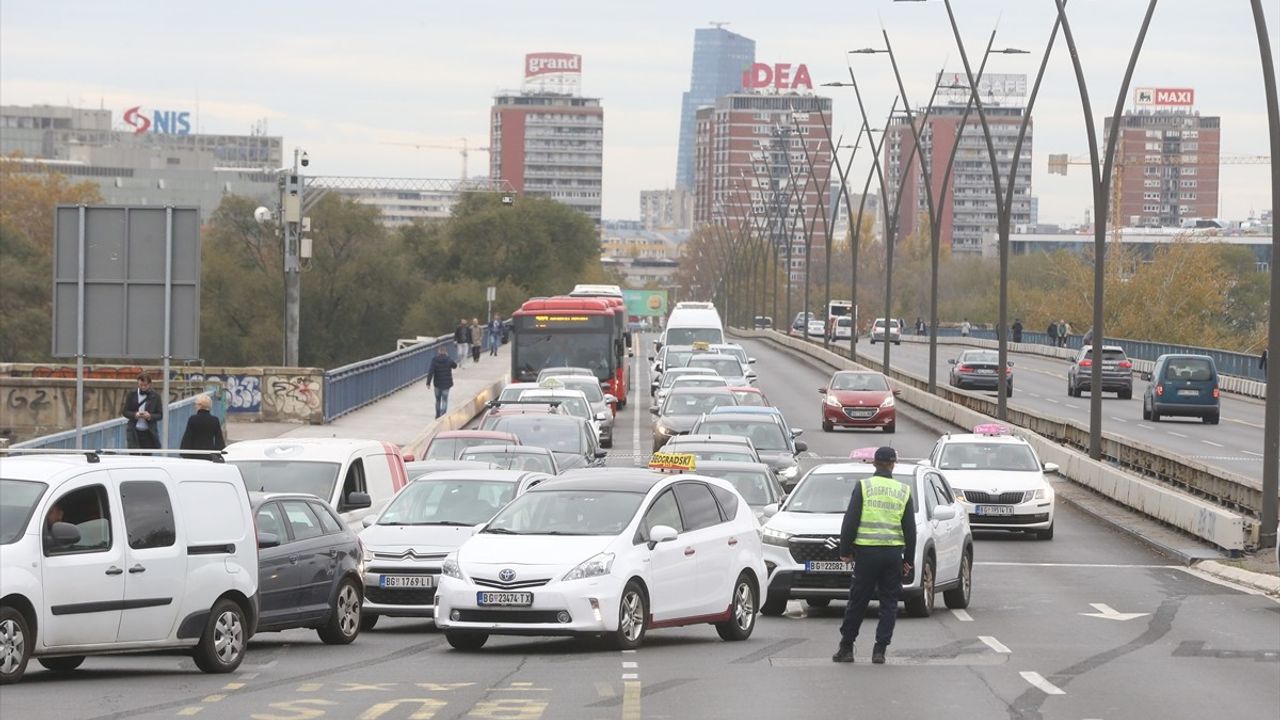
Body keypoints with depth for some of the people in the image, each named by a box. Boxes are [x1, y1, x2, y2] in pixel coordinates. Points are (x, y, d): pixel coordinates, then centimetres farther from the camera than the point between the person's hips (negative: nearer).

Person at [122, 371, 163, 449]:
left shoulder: (155, 396, 3)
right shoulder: (131, 395, 4)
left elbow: (160, 415, 3)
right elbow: (125, 412, 6)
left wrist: (150, 416, -17)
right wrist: (135, 415, -14)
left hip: (149, 433, 0)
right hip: (134, 433, 0)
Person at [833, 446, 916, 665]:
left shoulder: (863, 486, -1)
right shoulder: (904, 491, 6)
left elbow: (850, 521, -4)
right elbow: (910, 529, 9)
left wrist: (845, 550, 4)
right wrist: (908, 559, 15)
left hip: (867, 551, -1)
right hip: (893, 552, 1)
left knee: (857, 601, 6)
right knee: (889, 603, 7)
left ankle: (846, 648, 11)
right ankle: (880, 650, 2)